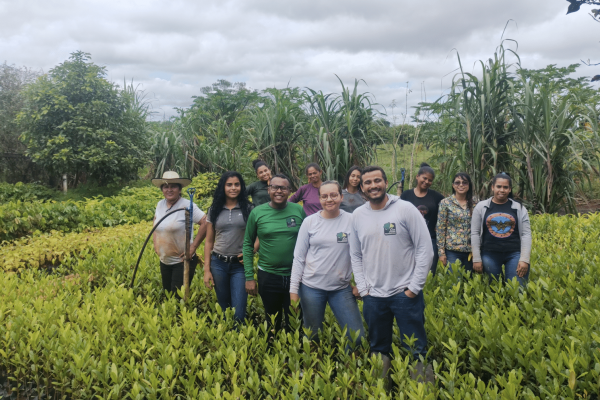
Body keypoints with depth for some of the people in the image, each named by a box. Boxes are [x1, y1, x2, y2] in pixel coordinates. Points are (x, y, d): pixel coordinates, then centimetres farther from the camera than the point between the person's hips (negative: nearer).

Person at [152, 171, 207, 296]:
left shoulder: (187, 206, -17)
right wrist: (155, 240, 9)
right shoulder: (160, 204, 3)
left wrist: (193, 246, -21)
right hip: (164, 261, 7)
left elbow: (205, 223, -23)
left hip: (183, 261, -7)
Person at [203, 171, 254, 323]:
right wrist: (206, 270, 2)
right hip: (218, 264, 2)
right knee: (223, 308, 13)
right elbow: (209, 241, 7)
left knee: (238, 313, -7)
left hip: (240, 265, -2)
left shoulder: (248, 209, -1)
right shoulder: (214, 210, 5)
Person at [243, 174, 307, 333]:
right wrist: (249, 277, 0)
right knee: (272, 321, 17)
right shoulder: (257, 213, -4)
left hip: (295, 276, 0)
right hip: (268, 276, 0)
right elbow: (248, 244, 3)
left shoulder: (299, 211, -4)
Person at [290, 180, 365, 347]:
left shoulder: (351, 220, -4)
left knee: (357, 337, 1)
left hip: (342, 288, 0)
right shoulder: (309, 222, -2)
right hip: (311, 287, 0)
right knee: (312, 337, 12)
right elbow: (299, 257, 1)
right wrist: (293, 289, -1)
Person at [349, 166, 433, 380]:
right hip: (373, 296, 4)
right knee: (378, 349, 16)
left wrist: (415, 286, -9)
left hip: (405, 293, -3)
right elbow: (356, 255, 10)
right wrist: (363, 288, 2)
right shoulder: (357, 215, 4)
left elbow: (425, 249, -7)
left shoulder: (406, 209, -8)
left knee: (416, 350, 5)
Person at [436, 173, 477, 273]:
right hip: (452, 251, -3)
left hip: (470, 252, 3)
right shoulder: (445, 203, -1)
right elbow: (440, 228, -4)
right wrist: (441, 251, -8)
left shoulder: (474, 205, 8)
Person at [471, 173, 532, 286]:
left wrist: (524, 259, -6)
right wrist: (476, 259, -2)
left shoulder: (519, 208, 5)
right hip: (490, 254, 0)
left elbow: (526, 234, 2)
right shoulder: (481, 207, 3)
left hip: (514, 254, 0)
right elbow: (475, 233, 2)